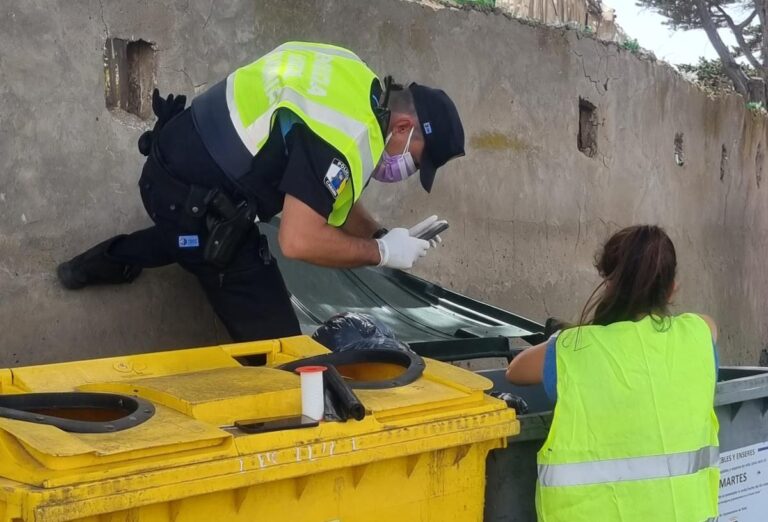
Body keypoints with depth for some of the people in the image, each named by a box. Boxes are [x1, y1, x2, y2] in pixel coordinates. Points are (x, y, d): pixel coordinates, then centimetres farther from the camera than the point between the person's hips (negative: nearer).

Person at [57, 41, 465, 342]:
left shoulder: (357, 85, 6)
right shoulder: (344, 134, -25)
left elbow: (329, 201, 16)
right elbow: (299, 241, -28)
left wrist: (383, 235, 4)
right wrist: (382, 252, -15)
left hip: (179, 167, 10)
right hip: (193, 195, -10)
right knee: (274, 339, -4)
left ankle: (113, 260, 37)